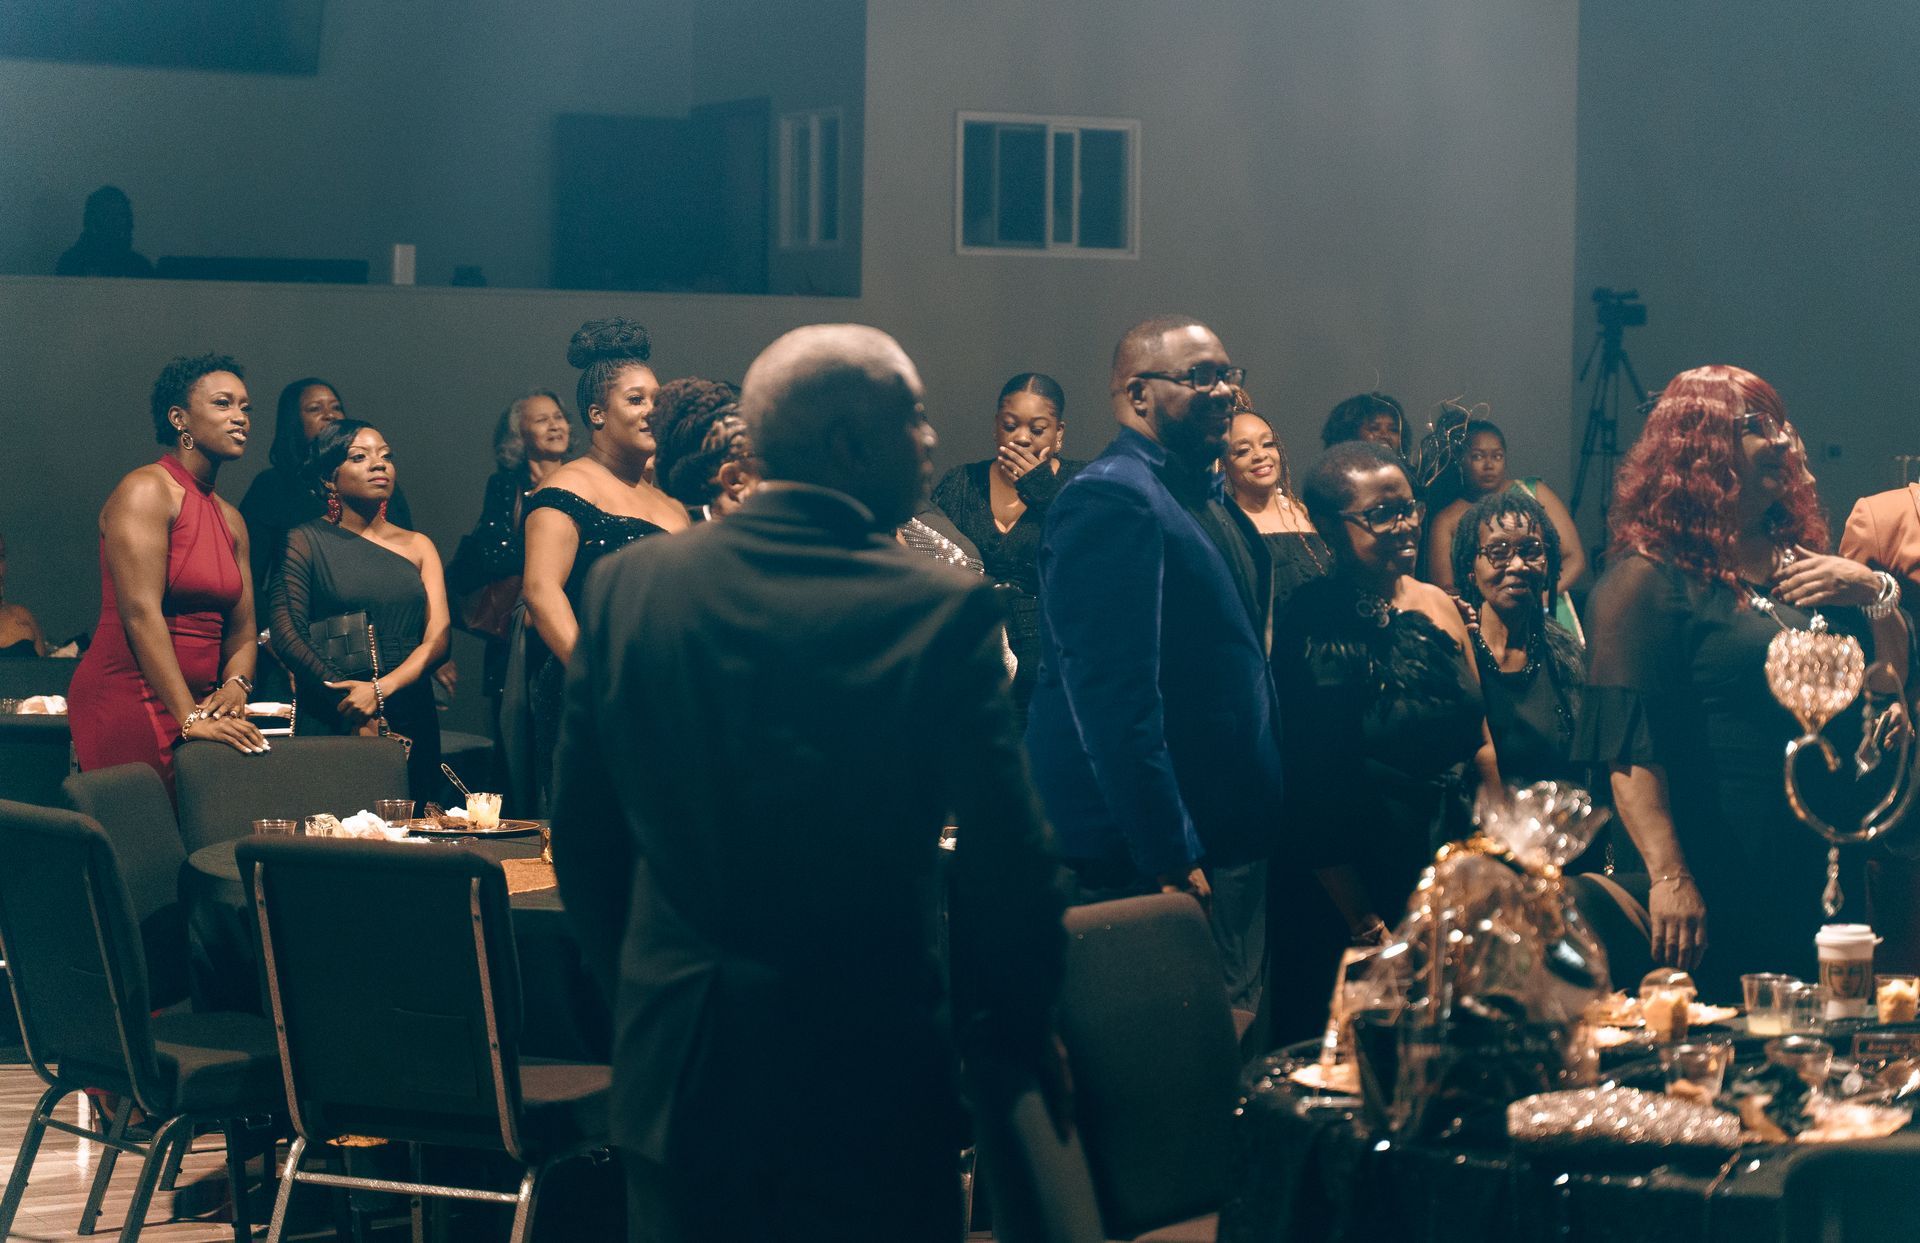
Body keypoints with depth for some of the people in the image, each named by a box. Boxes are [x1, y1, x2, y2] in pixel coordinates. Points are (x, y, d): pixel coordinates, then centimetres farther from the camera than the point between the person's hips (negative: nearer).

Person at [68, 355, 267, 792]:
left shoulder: (231, 520, 16)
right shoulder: (146, 491, -9)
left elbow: (241, 632, 15)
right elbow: (141, 612, -19)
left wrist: (235, 687, -9)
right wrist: (190, 718, -24)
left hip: (197, 704, 8)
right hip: (126, 702, -7)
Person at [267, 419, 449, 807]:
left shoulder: (416, 546, 13)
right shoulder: (306, 541, 3)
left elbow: (438, 639, 3)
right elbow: (287, 634, -7)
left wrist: (381, 690, -15)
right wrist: (350, 703, -15)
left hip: (411, 721, 3)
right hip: (329, 724, -3)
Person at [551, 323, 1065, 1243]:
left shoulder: (627, 586, -1)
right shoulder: (942, 611, -14)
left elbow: (582, 834, 6)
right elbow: (1007, 864, -13)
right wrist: (1015, 1033, 2)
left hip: (676, 1068, 4)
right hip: (866, 1079, -4)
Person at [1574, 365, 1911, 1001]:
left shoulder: (1803, 560, 16)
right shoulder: (1647, 582, -8)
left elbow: (1889, 684, 18)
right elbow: (1628, 748, -16)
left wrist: (1876, 593, -1)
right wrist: (1669, 878, -24)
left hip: (1824, 878, 7)